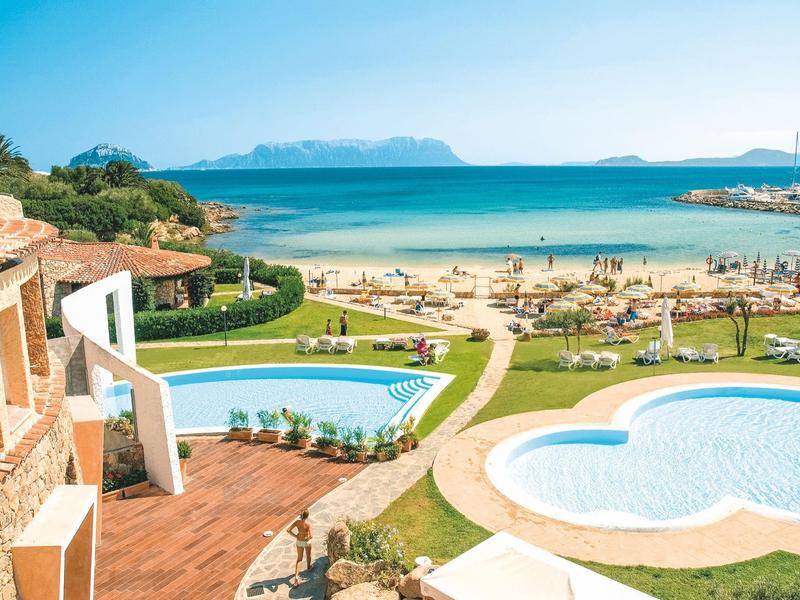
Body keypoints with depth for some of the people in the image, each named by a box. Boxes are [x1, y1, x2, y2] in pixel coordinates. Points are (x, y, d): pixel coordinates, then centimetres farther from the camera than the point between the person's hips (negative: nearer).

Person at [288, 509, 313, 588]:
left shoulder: (297, 522, -18)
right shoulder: (308, 524, -30)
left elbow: (288, 530, -18)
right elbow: (310, 536, -35)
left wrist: (296, 536, -7)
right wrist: (310, 537, -10)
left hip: (299, 541, 3)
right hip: (306, 541, -3)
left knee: (299, 559, 17)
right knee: (308, 555, 30)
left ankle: (296, 576, 3)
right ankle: (308, 567, 57)